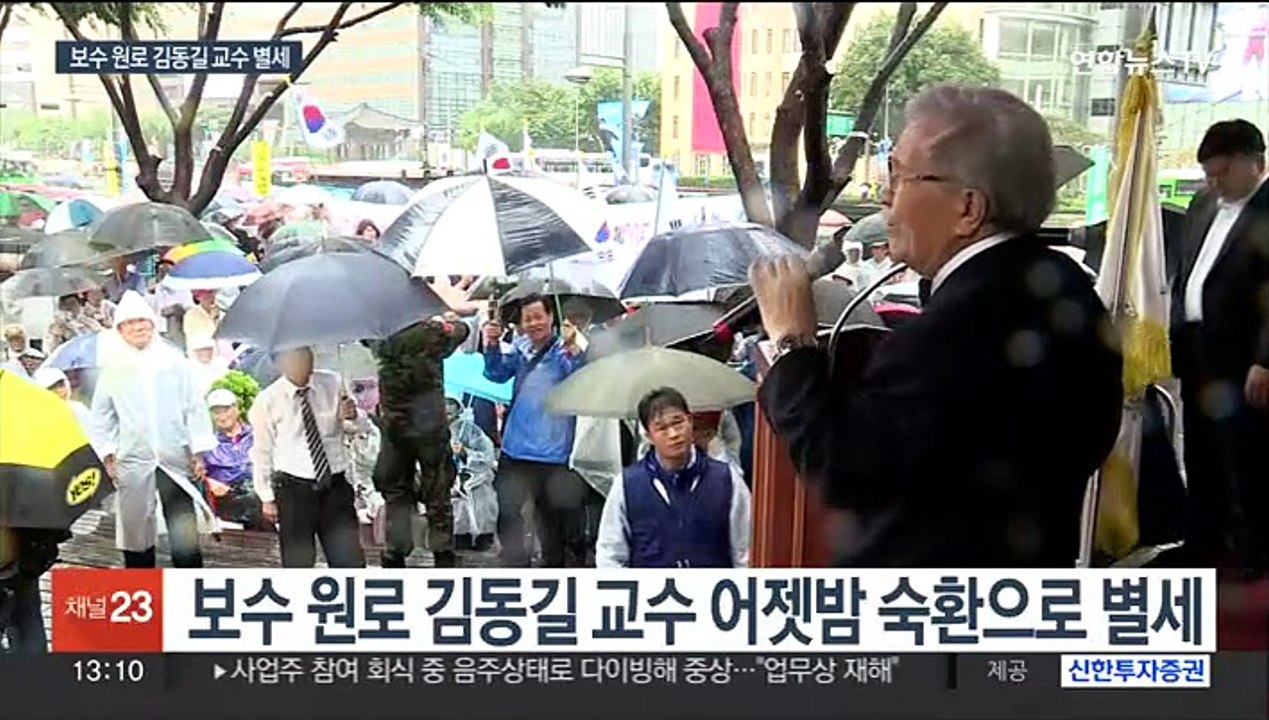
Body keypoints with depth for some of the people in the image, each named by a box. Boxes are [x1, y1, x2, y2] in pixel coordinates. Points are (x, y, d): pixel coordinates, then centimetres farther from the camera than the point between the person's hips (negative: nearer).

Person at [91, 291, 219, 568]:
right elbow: (101, 415, 11)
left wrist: (198, 451, 0)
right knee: (136, 531, 8)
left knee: (184, 531, 1)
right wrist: (108, 454, 5)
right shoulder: (113, 368, 4)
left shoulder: (174, 359, 2)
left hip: (176, 459, -1)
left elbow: (195, 406, 4)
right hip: (133, 462, 1)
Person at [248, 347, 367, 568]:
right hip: (293, 488, -2)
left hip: (336, 484, 2)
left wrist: (352, 416, -14)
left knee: (350, 559, 3)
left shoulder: (332, 384, 0)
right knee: (298, 561, 6)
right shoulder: (267, 401, -6)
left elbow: (360, 426, 10)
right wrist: (267, 497, 4)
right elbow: (262, 452, 2)